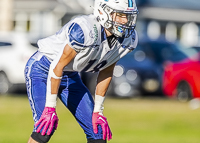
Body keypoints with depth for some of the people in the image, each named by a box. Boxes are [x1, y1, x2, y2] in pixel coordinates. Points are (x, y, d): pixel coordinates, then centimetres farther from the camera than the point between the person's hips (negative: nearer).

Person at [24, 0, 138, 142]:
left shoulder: (128, 39, -11)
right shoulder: (85, 31, -35)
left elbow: (106, 72, 3)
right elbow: (57, 67, -27)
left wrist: (98, 111, 4)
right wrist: (50, 108, -22)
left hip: (71, 76, 7)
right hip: (42, 70, -7)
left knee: (97, 130, 0)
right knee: (45, 129, -21)